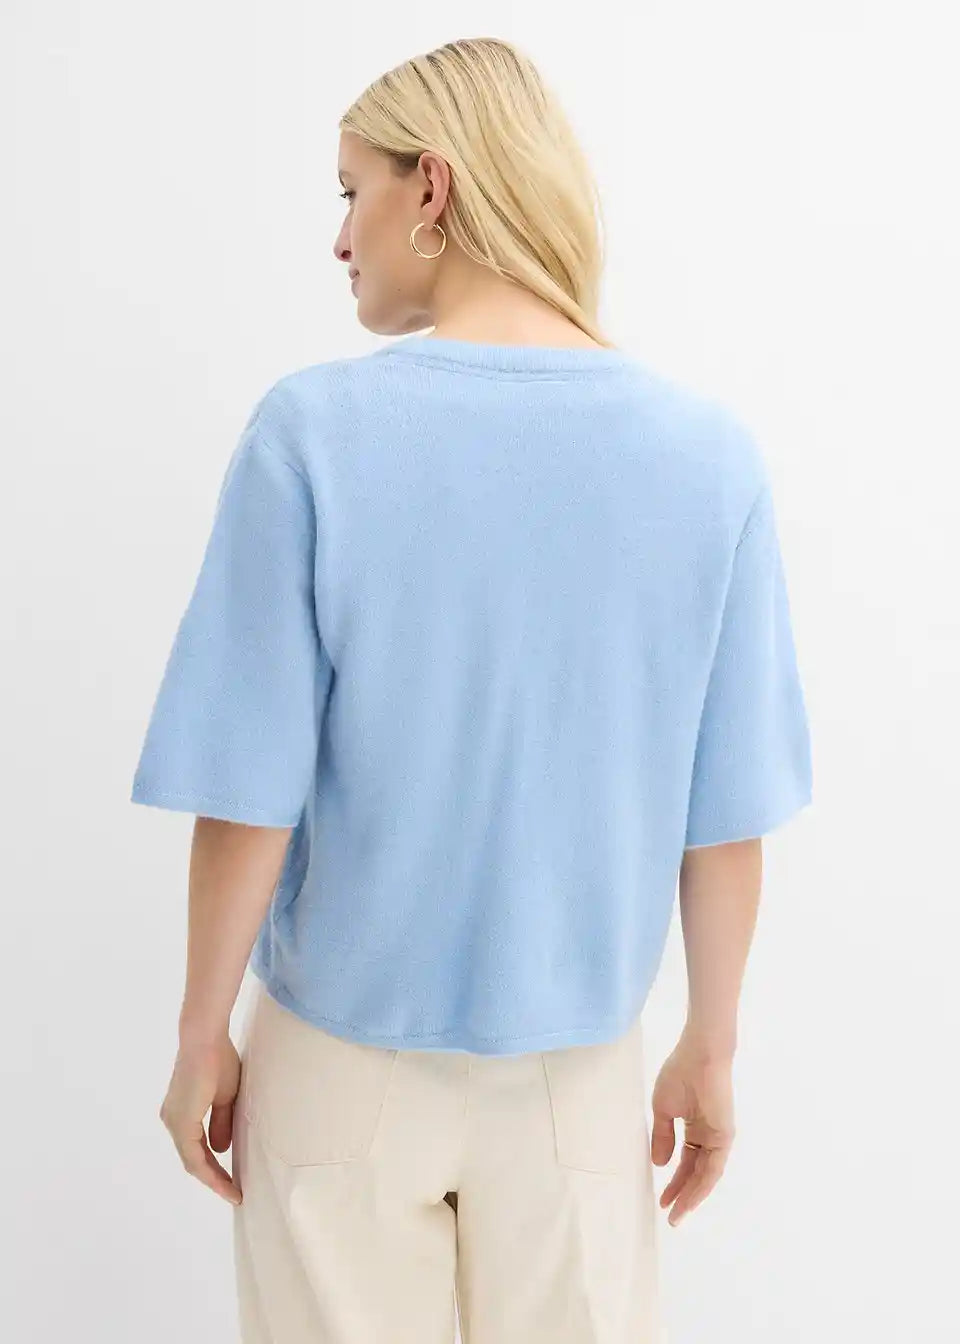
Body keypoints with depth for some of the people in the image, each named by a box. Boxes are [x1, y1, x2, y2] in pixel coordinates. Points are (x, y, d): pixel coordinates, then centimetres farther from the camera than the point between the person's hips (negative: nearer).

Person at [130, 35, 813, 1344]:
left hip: (342, 1064, -1)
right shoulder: (711, 451, -11)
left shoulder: (313, 431, -18)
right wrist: (712, 1047, 7)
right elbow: (726, 817, -6)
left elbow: (251, 795, -15)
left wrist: (203, 1037, 0)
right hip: (580, 1069, 2)